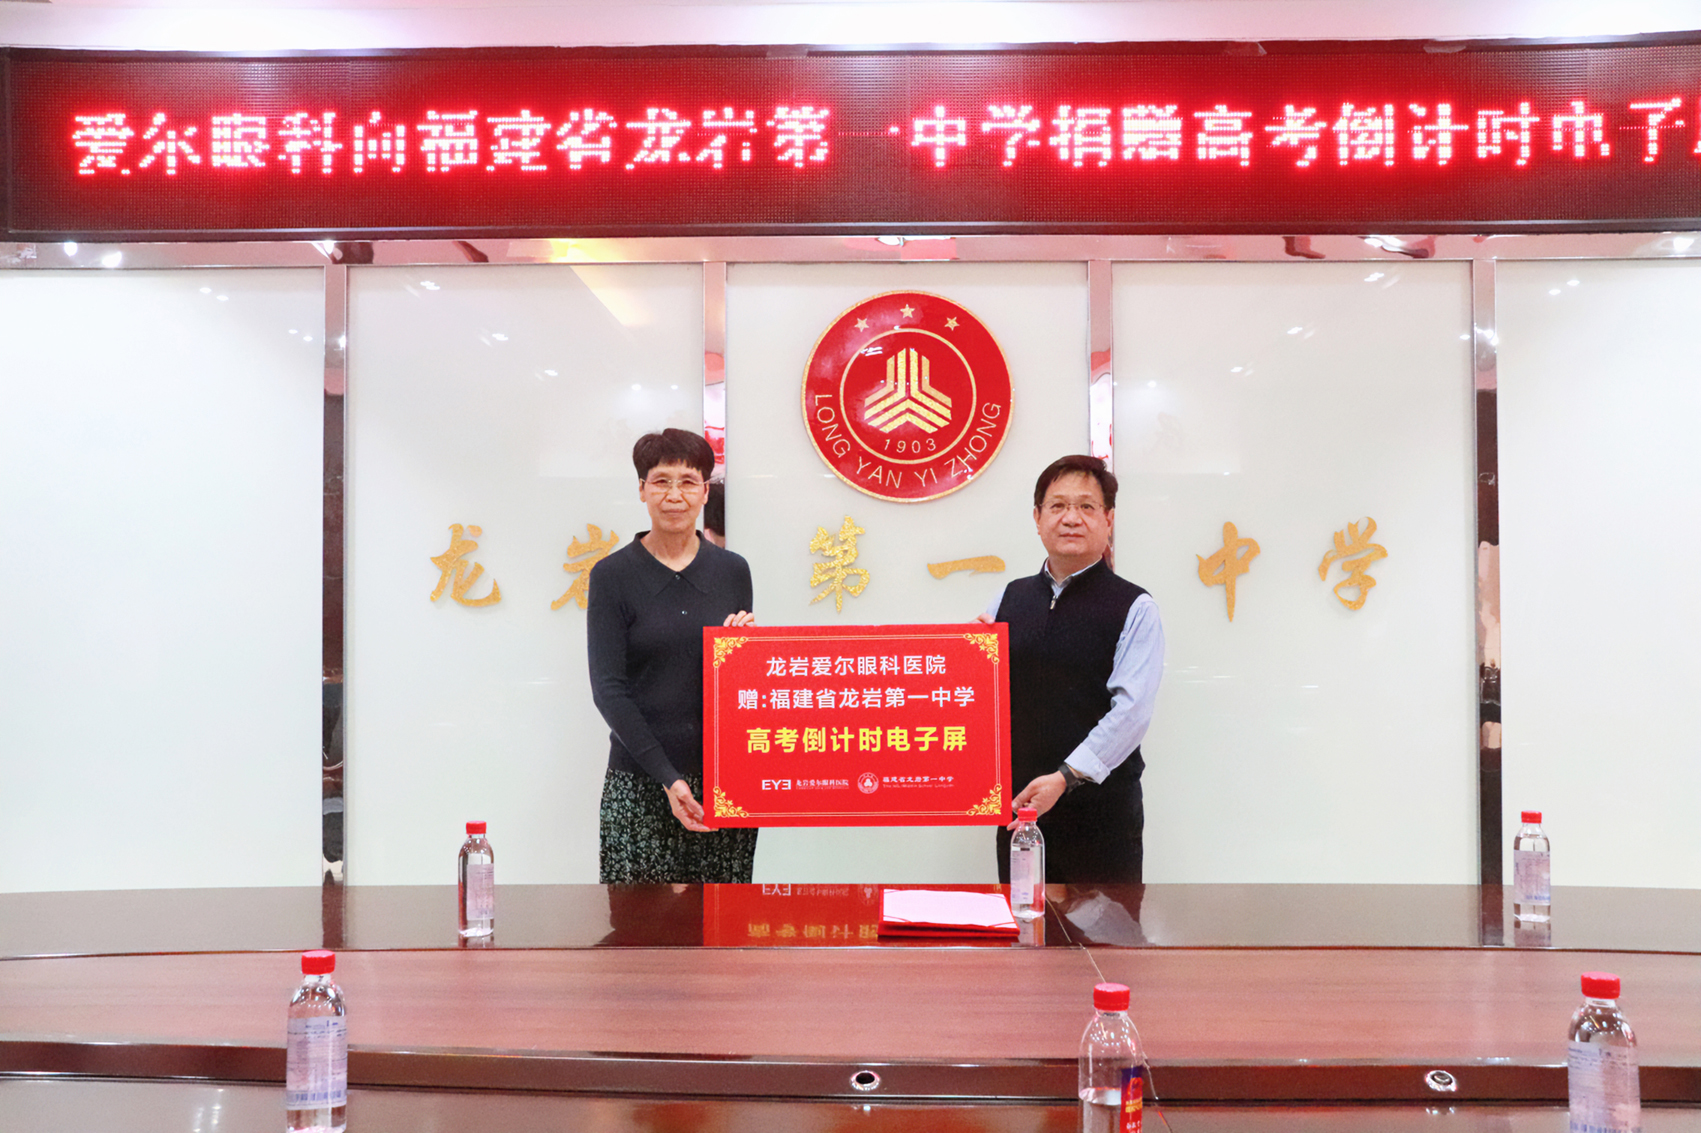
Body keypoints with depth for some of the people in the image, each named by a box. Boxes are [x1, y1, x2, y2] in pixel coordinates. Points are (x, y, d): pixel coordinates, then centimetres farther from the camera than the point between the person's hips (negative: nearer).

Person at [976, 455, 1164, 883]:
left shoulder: (1135, 609, -4)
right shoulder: (1009, 598, 11)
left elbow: (1132, 709, -13)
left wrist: (1066, 776, -20)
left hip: (1101, 810, -4)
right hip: (1018, 803, 4)